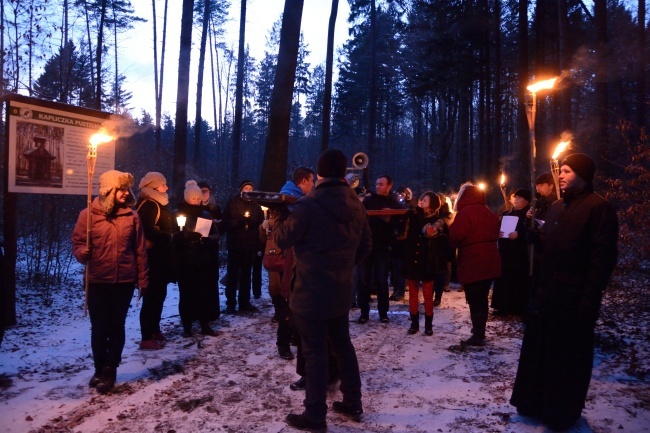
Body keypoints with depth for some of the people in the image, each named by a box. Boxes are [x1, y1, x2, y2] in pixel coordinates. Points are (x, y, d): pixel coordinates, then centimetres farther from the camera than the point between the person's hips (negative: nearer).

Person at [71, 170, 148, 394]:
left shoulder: (131, 215, 0)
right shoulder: (88, 214, -4)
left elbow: (140, 250, 3)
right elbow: (77, 242, 1)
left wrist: (143, 279, 3)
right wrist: (82, 253, -22)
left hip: (124, 281, 1)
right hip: (97, 281, 0)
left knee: (117, 327, 9)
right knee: (99, 328, 9)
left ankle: (110, 371, 21)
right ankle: (99, 369, 28)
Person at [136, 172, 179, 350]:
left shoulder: (159, 204, 18)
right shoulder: (148, 205, -13)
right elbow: (148, 231, -24)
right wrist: (167, 237, -14)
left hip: (161, 258, 10)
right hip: (154, 258, -10)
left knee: (159, 295, 16)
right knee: (152, 296, -6)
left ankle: (154, 330, 27)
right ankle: (147, 338, -1)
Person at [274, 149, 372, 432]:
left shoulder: (308, 205, -17)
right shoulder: (356, 205, 4)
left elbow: (283, 239, -8)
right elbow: (365, 245, 13)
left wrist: (275, 221, 12)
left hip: (311, 292, -6)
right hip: (340, 290, 7)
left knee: (314, 352, 2)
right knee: (342, 345, 19)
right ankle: (352, 404, 30)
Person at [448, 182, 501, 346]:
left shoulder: (465, 213, -14)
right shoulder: (489, 213, 12)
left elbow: (455, 236, -20)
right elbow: (495, 234, 18)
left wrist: (454, 245, -1)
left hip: (472, 263, -8)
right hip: (489, 262, 8)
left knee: (474, 300, -2)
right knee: (482, 298, 18)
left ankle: (478, 336, 2)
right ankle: (480, 329, 30)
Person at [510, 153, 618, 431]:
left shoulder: (599, 207, -10)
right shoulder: (557, 207, 15)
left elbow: (603, 257, -15)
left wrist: (590, 299, -19)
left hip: (575, 297, -7)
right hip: (549, 292, 8)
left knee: (569, 356, 6)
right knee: (537, 349, 13)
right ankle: (536, 403, 28)